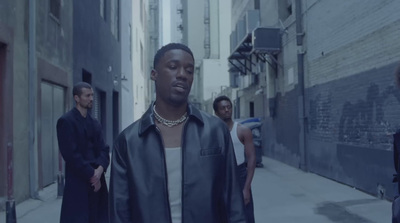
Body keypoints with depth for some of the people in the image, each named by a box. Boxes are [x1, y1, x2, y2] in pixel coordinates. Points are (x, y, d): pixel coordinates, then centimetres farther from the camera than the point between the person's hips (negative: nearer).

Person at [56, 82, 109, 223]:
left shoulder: (94, 123, 15)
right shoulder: (66, 121, -7)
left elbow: (103, 149, 9)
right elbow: (71, 154, -14)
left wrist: (100, 169, -10)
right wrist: (91, 174, -12)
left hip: (97, 181, 7)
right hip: (78, 182, -6)